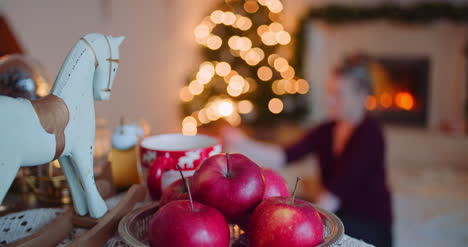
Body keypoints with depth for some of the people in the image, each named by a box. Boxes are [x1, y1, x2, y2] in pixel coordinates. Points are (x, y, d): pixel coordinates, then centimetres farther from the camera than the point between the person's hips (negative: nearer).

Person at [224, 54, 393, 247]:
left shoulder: (369, 133, -15)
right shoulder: (327, 130, 4)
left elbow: (339, 188, -25)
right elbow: (287, 156, -9)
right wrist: (244, 146, -20)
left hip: (370, 228, -6)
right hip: (337, 217, 6)